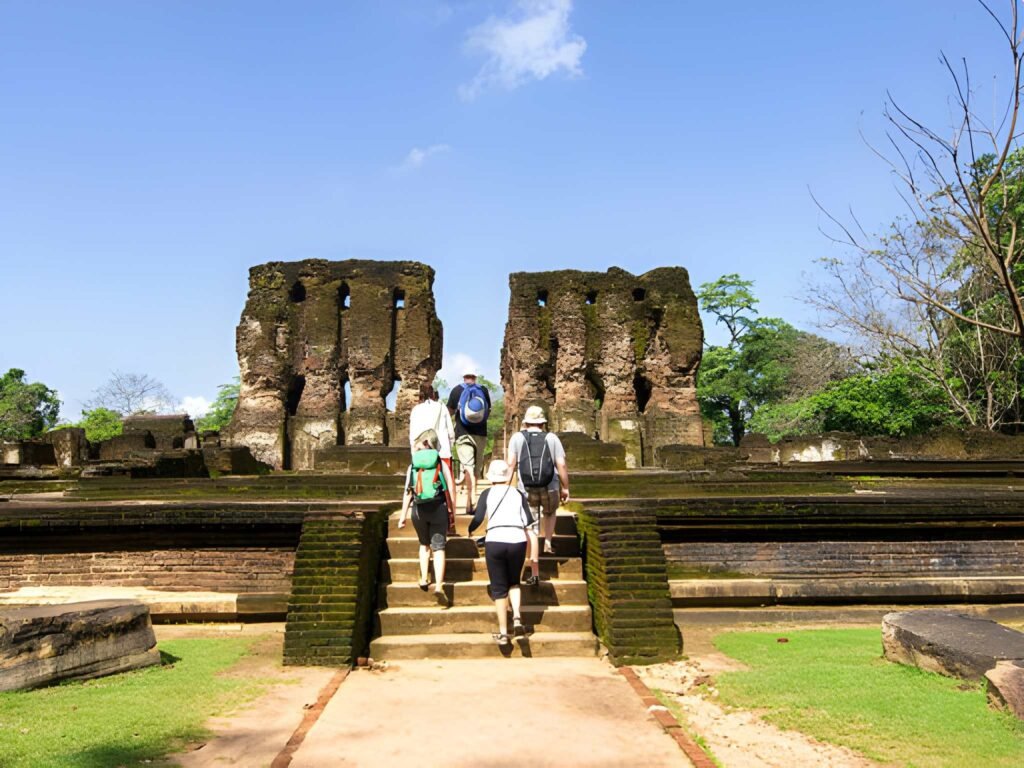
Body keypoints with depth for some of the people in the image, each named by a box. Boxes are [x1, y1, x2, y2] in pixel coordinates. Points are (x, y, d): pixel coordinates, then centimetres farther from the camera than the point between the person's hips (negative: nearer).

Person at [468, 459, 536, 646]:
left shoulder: (487, 494, 8)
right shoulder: (518, 494, 13)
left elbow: (478, 519, 3)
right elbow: (529, 524, 8)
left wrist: (468, 532, 21)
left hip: (494, 541, -2)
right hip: (517, 541, 2)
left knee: (499, 588, 9)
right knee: (514, 582, 24)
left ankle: (503, 633, 9)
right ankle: (517, 617, 3)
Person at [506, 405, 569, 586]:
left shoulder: (517, 438, 2)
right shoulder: (552, 438, 1)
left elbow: (511, 464, -5)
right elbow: (561, 465, -3)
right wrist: (565, 488, 6)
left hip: (526, 490, 0)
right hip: (550, 489, 0)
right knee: (550, 513, 33)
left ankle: (535, 573, 5)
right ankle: (548, 543, 19)